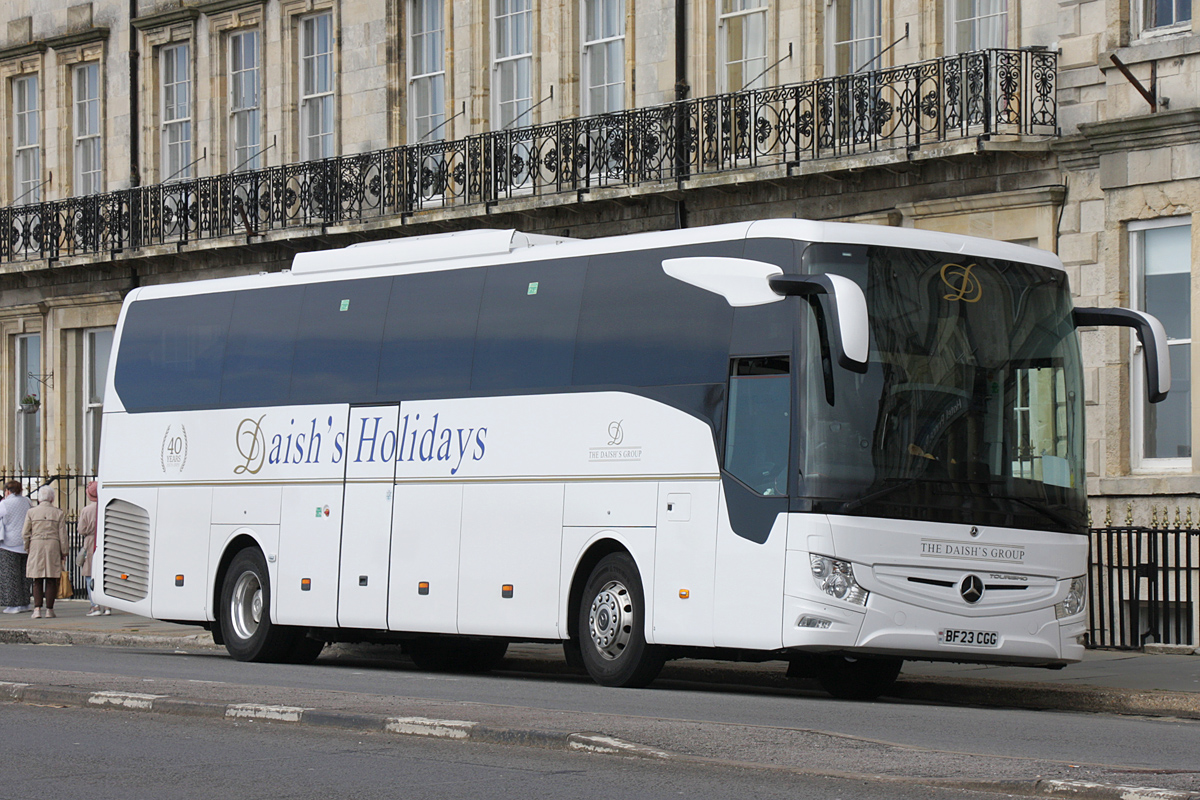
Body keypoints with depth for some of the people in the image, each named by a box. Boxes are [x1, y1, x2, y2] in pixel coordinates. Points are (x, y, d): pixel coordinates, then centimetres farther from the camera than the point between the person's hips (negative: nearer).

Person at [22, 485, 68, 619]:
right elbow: (62, 535, 2)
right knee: (51, 581, 4)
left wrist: (27, 549, 15)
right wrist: (64, 553, 8)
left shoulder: (31, 512, 3)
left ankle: (37, 609, -5)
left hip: (36, 546, 1)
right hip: (53, 547, -1)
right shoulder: (59, 514, 2)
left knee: (37, 581, 5)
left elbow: (25, 534, 3)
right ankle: (49, 609, 2)